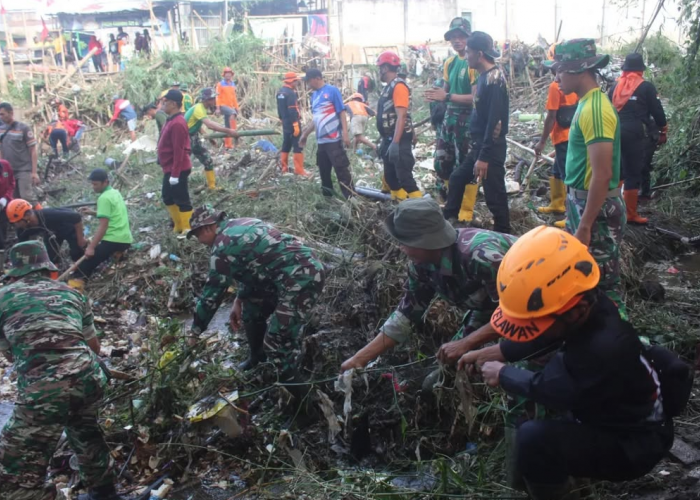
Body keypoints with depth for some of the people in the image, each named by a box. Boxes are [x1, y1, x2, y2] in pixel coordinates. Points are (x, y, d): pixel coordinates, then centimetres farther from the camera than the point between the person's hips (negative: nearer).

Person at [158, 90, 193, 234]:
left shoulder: (177, 123, -22)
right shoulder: (172, 120, 11)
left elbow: (179, 151, -24)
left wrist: (175, 173, -24)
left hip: (177, 170, -11)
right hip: (170, 169, 11)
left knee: (182, 200, -1)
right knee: (168, 198, 19)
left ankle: (188, 230, 8)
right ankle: (179, 226, 30)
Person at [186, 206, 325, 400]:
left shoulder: (223, 246, -12)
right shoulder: (238, 226, 16)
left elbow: (212, 292, -7)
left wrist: (195, 332, 4)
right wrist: (239, 301, 20)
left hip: (302, 279, -10)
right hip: (299, 271, 10)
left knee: (280, 339, -9)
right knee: (251, 310, 24)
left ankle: (301, 399, 1)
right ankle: (257, 358, 45)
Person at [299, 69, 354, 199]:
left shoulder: (332, 91, -6)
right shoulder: (314, 95, 14)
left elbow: (342, 112, -8)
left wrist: (345, 134, -15)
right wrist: (305, 135, 25)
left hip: (334, 139, -7)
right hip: (321, 140, 7)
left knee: (342, 170, -8)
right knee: (324, 172, 13)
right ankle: (327, 197, 25)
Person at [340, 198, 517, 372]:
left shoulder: (481, 256, -40)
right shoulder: (422, 263, -16)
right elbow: (406, 314, -7)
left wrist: (465, 344, -34)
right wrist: (360, 358, -10)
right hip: (491, 304, 6)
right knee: (452, 360, 4)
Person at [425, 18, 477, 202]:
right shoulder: (450, 62, 11)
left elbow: (478, 97, -22)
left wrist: (447, 97, -23)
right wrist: (437, 95, -2)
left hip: (467, 121, -9)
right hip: (449, 118, 9)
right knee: (441, 163, 14)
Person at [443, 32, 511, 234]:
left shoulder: (494, 80, -19)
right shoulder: (484, 77, 10)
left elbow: (495, 122, -23)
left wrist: (485, 156, -23)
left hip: (490, 150, -10)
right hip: (478, 147, 10)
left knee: (494, 195, -1)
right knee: (457, 179, 18)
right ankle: (447, 220, 31)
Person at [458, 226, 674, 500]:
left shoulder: (605, 348, -39)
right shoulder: (587, 305, -15)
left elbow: (548, 390, -22)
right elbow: (546, 338, 6)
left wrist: (503, 374, -6)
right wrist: (496, 351, -1)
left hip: (632, 443, -9)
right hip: (603, 408, 9)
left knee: (533, 439, -29)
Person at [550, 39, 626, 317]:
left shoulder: (595, 109, -21)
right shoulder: (587, 102, 9)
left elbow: (602, 175, -25)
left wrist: (585, 226, -24)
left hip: (597, 209, -10)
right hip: (581, 202, 10)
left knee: (602, 284, -1)